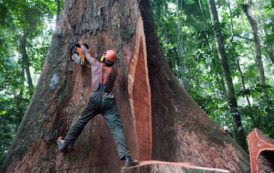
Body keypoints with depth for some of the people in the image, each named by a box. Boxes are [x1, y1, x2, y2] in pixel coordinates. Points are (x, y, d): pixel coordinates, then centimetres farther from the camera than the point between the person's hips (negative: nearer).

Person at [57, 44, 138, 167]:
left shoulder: (96, 64, 14)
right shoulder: (113, 71, 15)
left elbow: (86, 53, 32)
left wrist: (82, 46, 55)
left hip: (95, 97, 1)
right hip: (108, 100, 0)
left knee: (80, 121, 19)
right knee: (116, 128, -9)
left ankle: (65, 144, 33)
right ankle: (126, 158, -18)